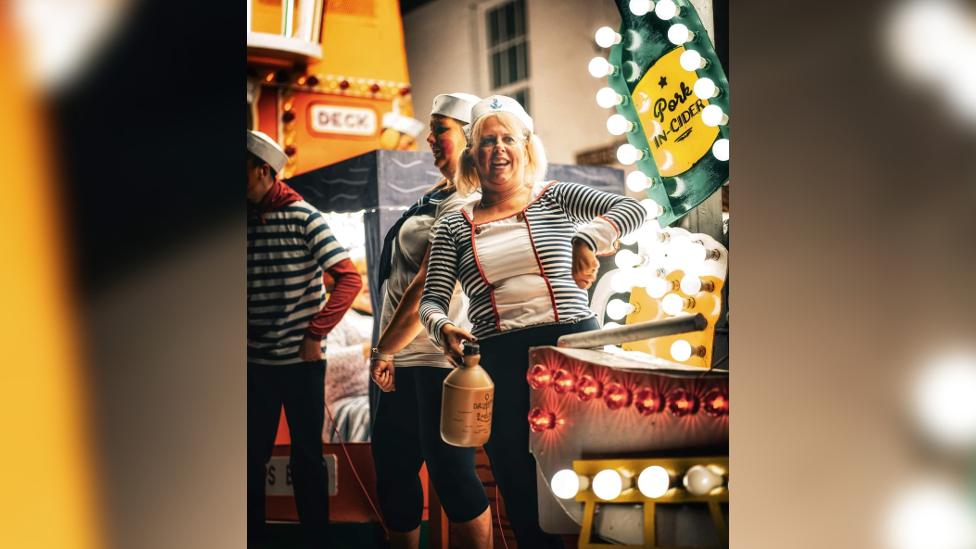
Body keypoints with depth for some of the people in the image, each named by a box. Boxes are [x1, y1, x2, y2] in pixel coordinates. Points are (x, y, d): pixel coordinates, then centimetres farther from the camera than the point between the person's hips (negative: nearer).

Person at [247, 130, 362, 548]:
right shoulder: (247, 222, 4)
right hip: (255, 362, 4)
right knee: (252, 456, 9)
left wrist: (315, 334, -15)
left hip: (301, 360, -3)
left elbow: (349, 279, -10)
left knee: (306, 455, 7)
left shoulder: (303, 218, -8)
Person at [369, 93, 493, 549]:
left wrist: (384, 349, -13)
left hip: (441, 360, -10)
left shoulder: (467, 206, -14)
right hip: (406, 361, 10)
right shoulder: (434, 195, 16)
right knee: (393, 467, 15)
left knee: (450, 472, -4)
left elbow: (431, 286, -19)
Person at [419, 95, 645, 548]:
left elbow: (633, 209, 1)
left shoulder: (555, 198, 9)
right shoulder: (453, 226, 12)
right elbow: (432, 300, 8)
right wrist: (443, 328, -14)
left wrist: (587, 241, -15)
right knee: (520, 490, 5)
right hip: (499, 362, 2)